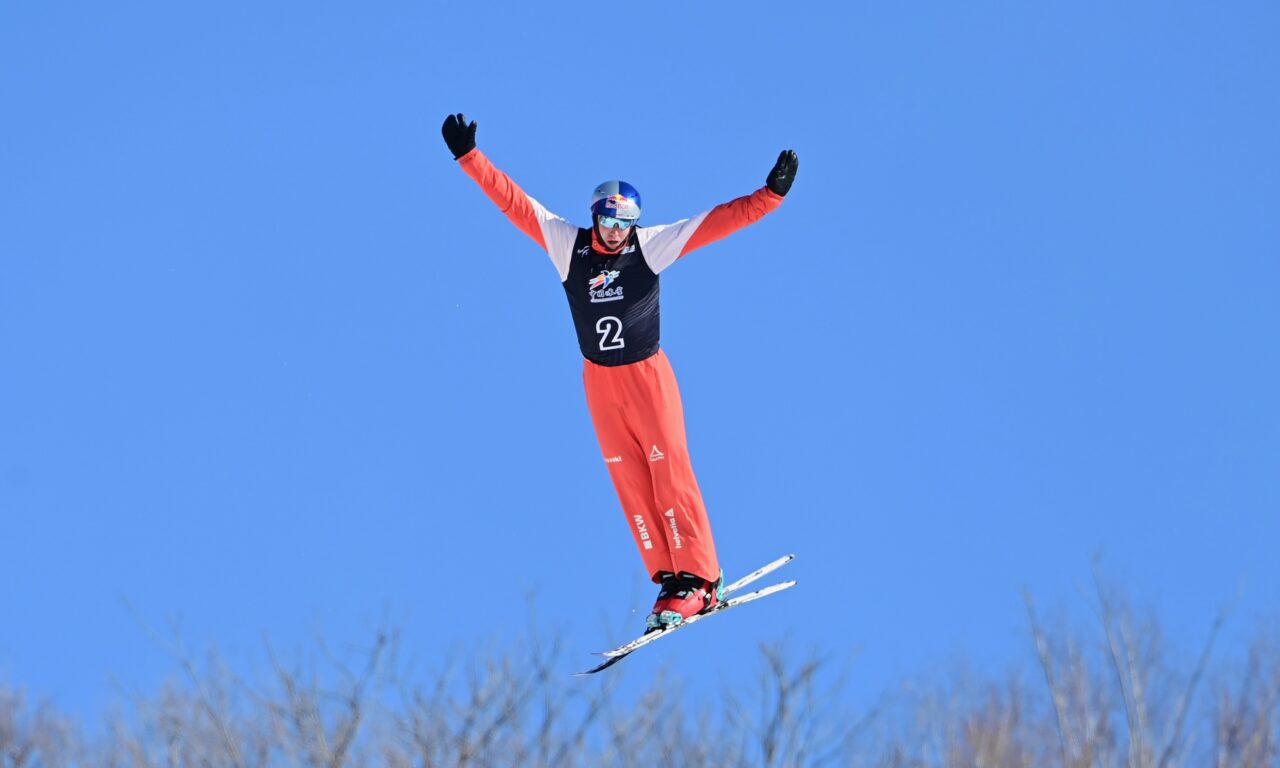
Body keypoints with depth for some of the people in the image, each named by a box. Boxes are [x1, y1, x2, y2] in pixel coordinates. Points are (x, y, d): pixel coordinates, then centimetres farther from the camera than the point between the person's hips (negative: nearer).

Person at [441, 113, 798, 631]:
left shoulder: (651, 245, -8)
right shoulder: (567, 245, -4)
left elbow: (718, 220, -11)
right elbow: (514, 201, -4)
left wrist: (771, 194, -19)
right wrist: (469, 158, -8)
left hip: (648, 374, -3)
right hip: (599, 380, 3)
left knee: (670, 472, -8)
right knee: (629, 481, 0)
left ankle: (698, 579, -6)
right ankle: (669, 580, 3)